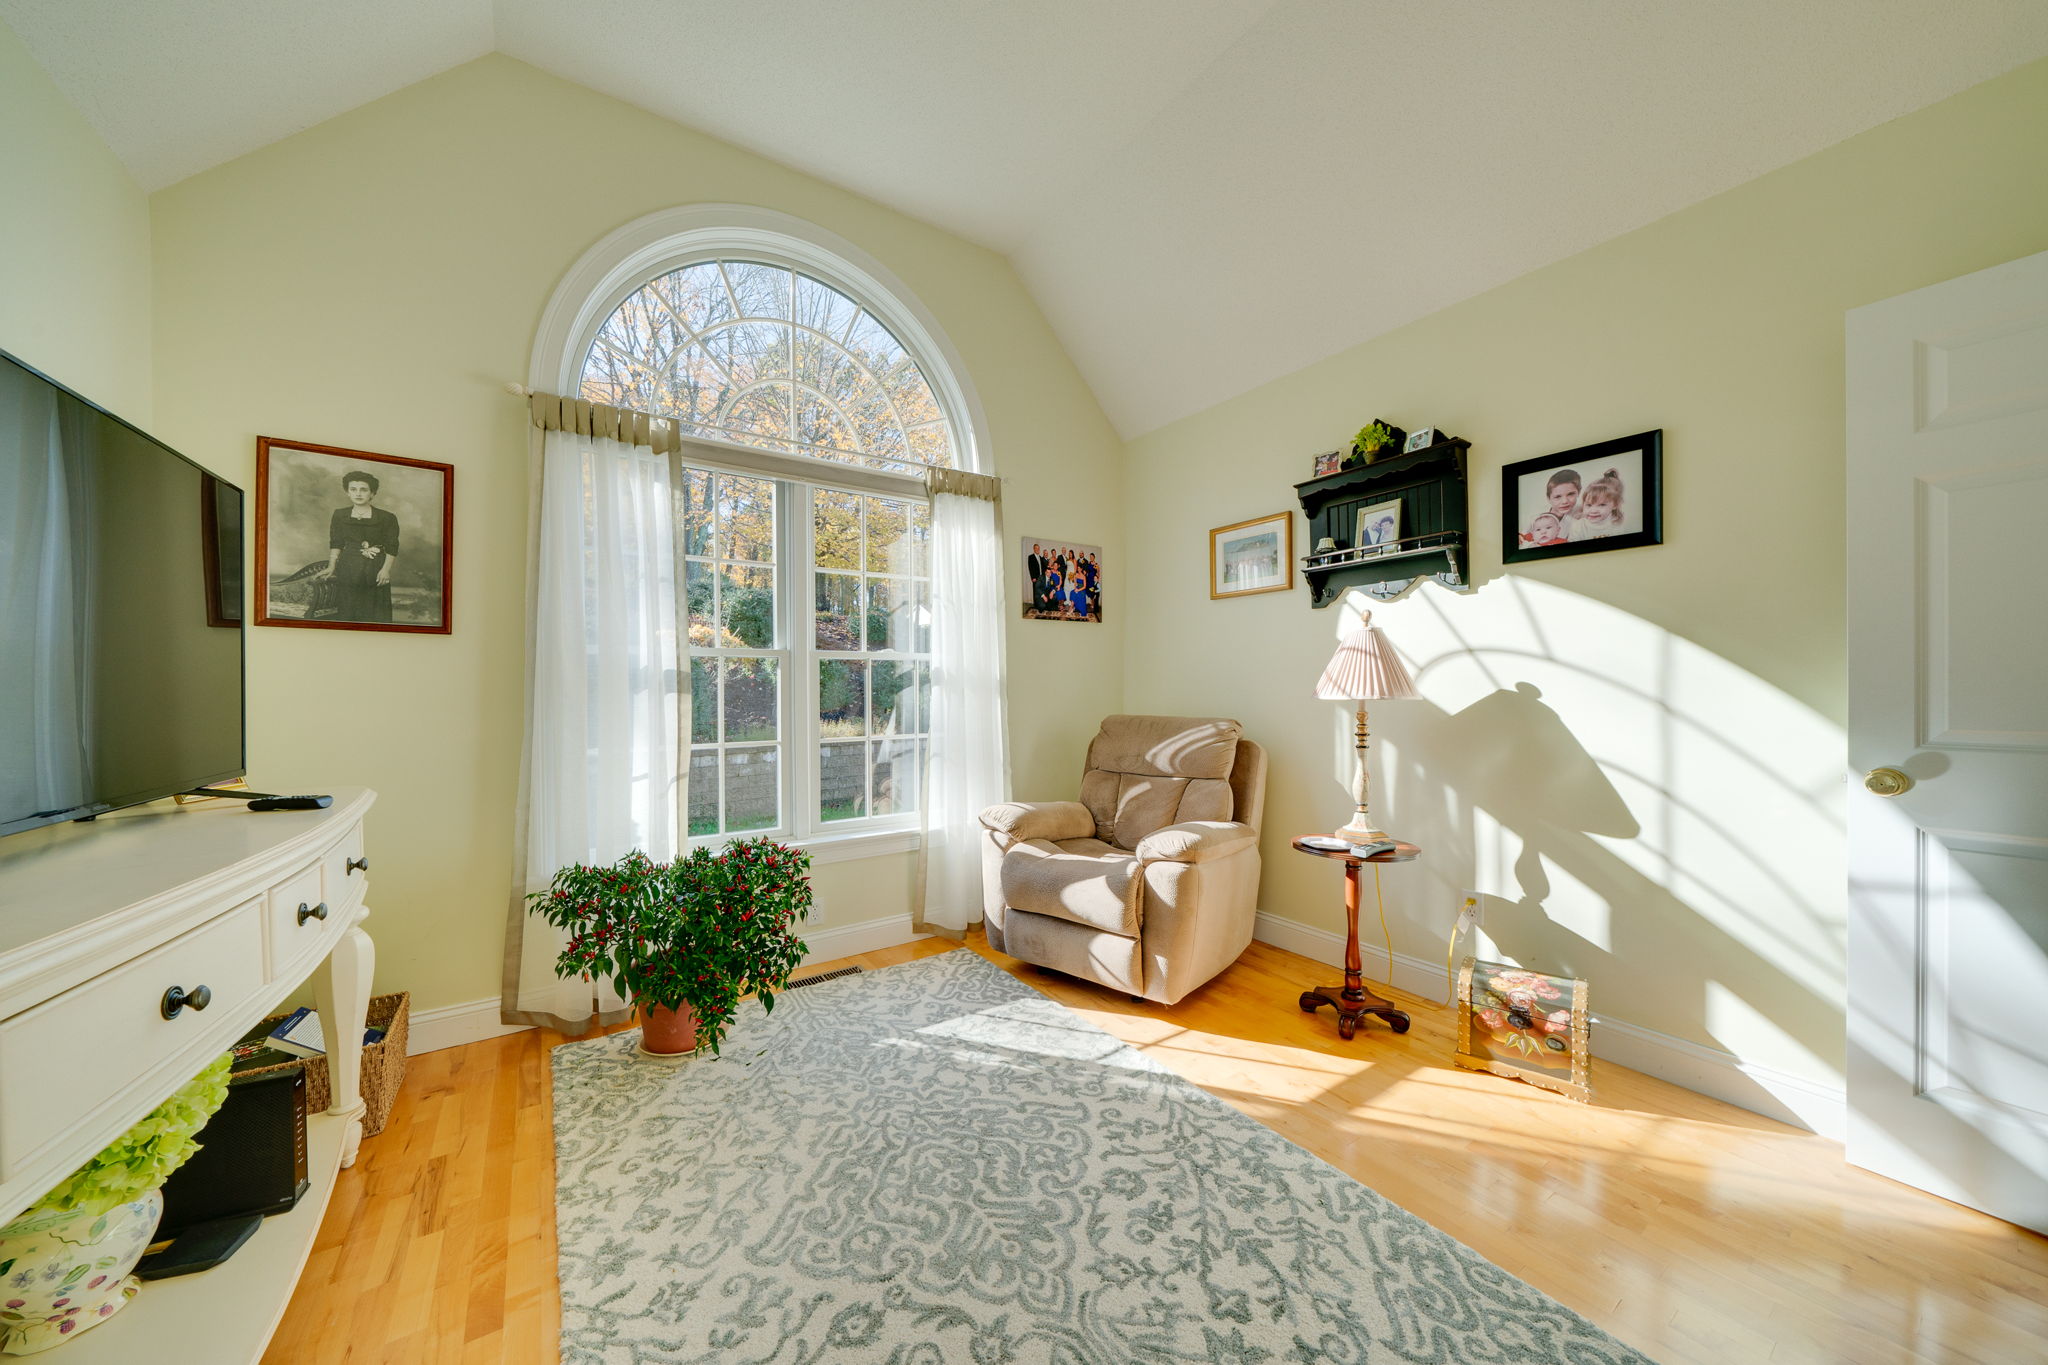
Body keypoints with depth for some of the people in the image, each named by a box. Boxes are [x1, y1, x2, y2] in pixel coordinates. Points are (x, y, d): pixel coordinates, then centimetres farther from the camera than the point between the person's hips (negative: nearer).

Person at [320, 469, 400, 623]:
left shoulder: (386, 518, -2)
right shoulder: (339, 515, 7)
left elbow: (392, 547, -4)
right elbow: (336, 543, 9)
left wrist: (386, 569, -14)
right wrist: (331, 566, 0)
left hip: (375, 570, -2)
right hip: (348, 569, 2)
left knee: (375, 611, 1)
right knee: (346, 610, 6)